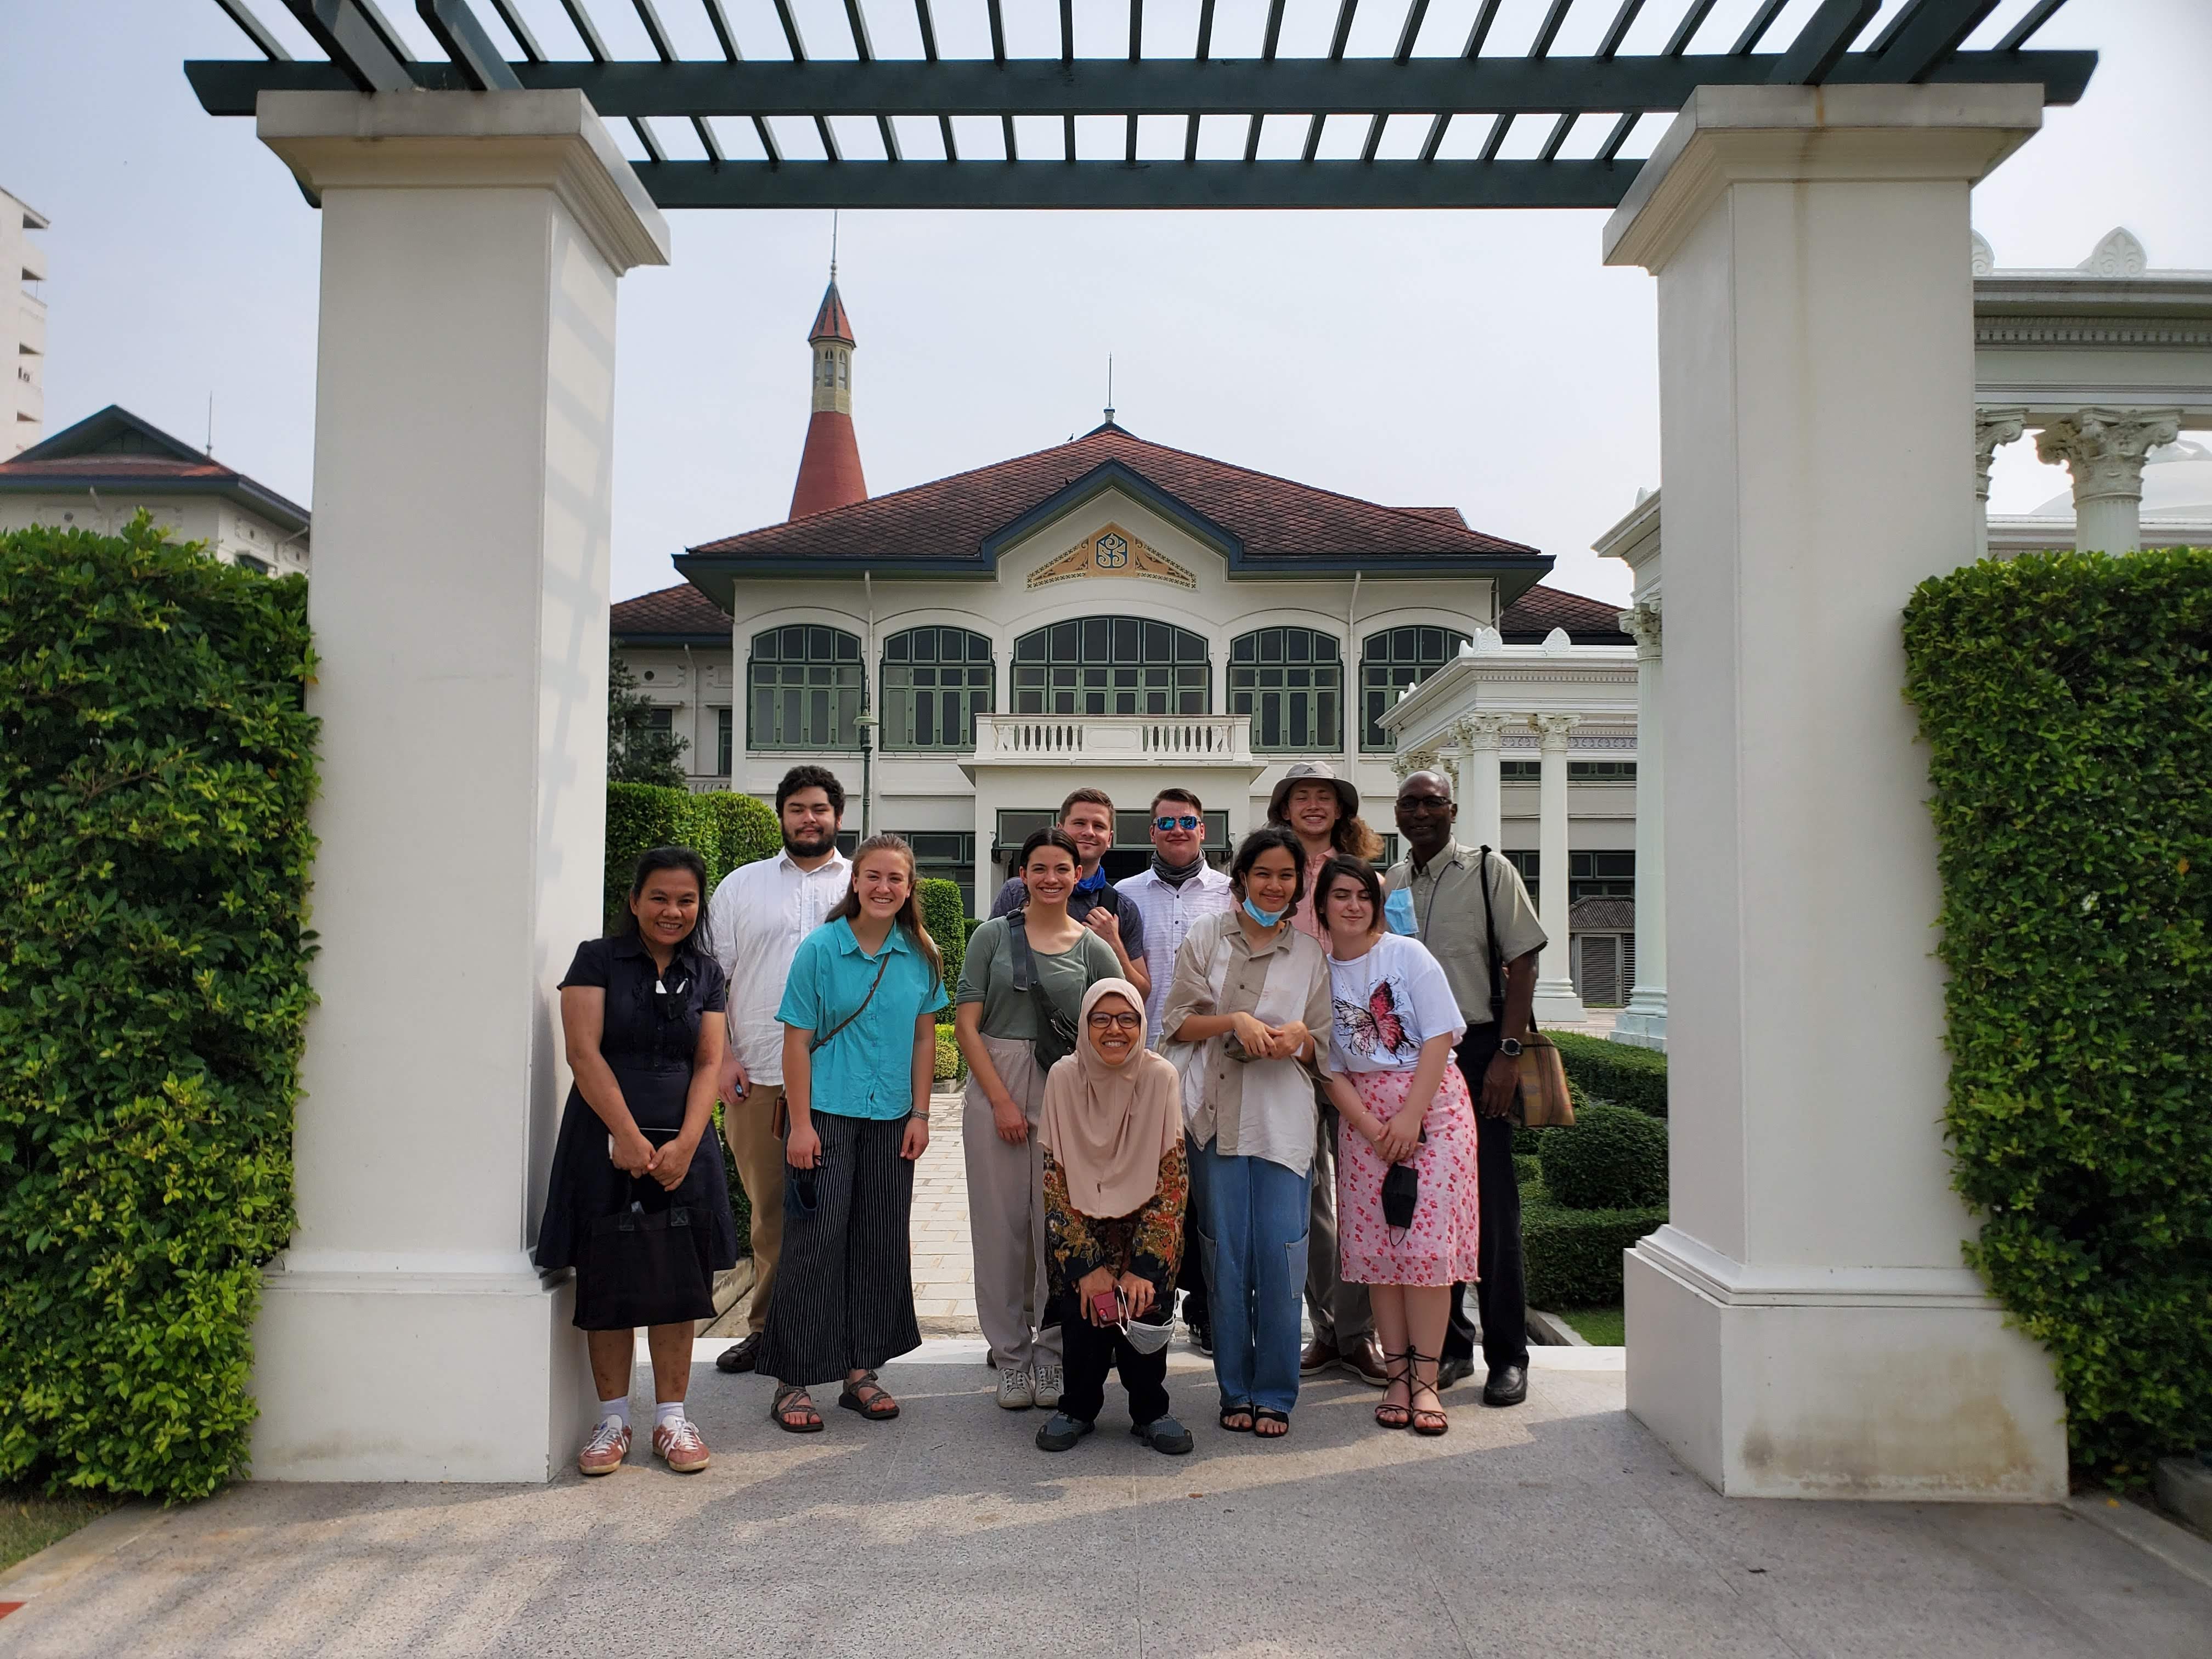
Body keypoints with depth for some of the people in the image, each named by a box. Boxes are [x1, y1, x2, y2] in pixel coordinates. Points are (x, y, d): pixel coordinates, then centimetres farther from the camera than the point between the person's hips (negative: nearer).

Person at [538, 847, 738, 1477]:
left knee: (679, 1283, 4)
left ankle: (671, 1418, 16)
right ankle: (612, 1418, 16)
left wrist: (684, 1144, -9)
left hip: (681, 1148, 3)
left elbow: (709, 1062, 4)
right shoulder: (598, 959, 0)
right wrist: (628, 1135, -14)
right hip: (607, 1143, -2)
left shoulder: (706, 973, 11)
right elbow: (583, 1051, -8)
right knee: (607, 1282, 3)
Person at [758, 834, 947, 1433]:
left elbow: (924, 1036, 10)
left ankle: (860, 1371, 21)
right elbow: (798, 1040, -6)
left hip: (890, 1118, 4)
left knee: (882, 1243, 8)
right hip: (827, 1114, -4)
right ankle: (794, 1381, 8)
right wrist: (800, 1123, -10)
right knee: (816, 1242, -3)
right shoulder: (820, 948, -7)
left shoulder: (921, 955, 3)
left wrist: (920, 1114, 5)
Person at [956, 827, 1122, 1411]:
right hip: (995, 1087, 0)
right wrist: (1001, 1099, -8)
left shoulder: (1095, 950, 6)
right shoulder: (993, 936, 4)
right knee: (1001, 1223, 3)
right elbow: (966, 1023, -1)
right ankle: (1011, 1357, 17)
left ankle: (1053, 1354, 18)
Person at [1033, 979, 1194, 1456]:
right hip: (1082, 1224, 0)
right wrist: (1088, 1265, -17)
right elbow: (1055, 1179, -9)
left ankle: (1149, 1411, 3)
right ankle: (1078, 1407, 6)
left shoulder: (1160, 1077, -12)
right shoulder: (1065, 1077, -10)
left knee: (1146, 1301, -20)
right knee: (1084, 1302, -19)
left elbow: (1174, 1178, -12)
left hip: (1145, 1221, 0)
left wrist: (1144, 1266, -20)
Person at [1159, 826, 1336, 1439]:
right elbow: (1178, 1020, 3)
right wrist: (1235, 1021, -13)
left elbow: (1322, 1049, 12)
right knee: (1226, 1257, 3)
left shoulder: (1309, 954, 12)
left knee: (1280, 1258, -3)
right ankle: (1236, 1391, 16)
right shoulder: (1206, 935, 8)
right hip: (1217, 1114, -1)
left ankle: (1275, 1394, 11)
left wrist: (1297, 1039, -10)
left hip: (1283, 1118, 1)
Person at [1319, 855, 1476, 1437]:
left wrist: (1410, 1118, -14)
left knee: (1427, 1240, -8)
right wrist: (1371, 1127, -8)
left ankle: (1426, 1378, -2)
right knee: (1374, 1244, -1)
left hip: (1433, 1102, -3)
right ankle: (1397, 1375, 7)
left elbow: (1439, 1037, -7)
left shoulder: (1407, 953, -3)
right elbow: (1330, 1066, 4)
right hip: (1364, 1112, 3)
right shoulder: (1319, 970, 4)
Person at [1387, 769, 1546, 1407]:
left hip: (1475, 1051, -4)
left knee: (1492, 1207, -1)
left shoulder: (1489, 871, -2)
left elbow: (1523, 962, -6)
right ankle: (1449, 1344, 22)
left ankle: (1508, 1356, 10)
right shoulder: (1389, 884, 11)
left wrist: (1508, 1053, -14)